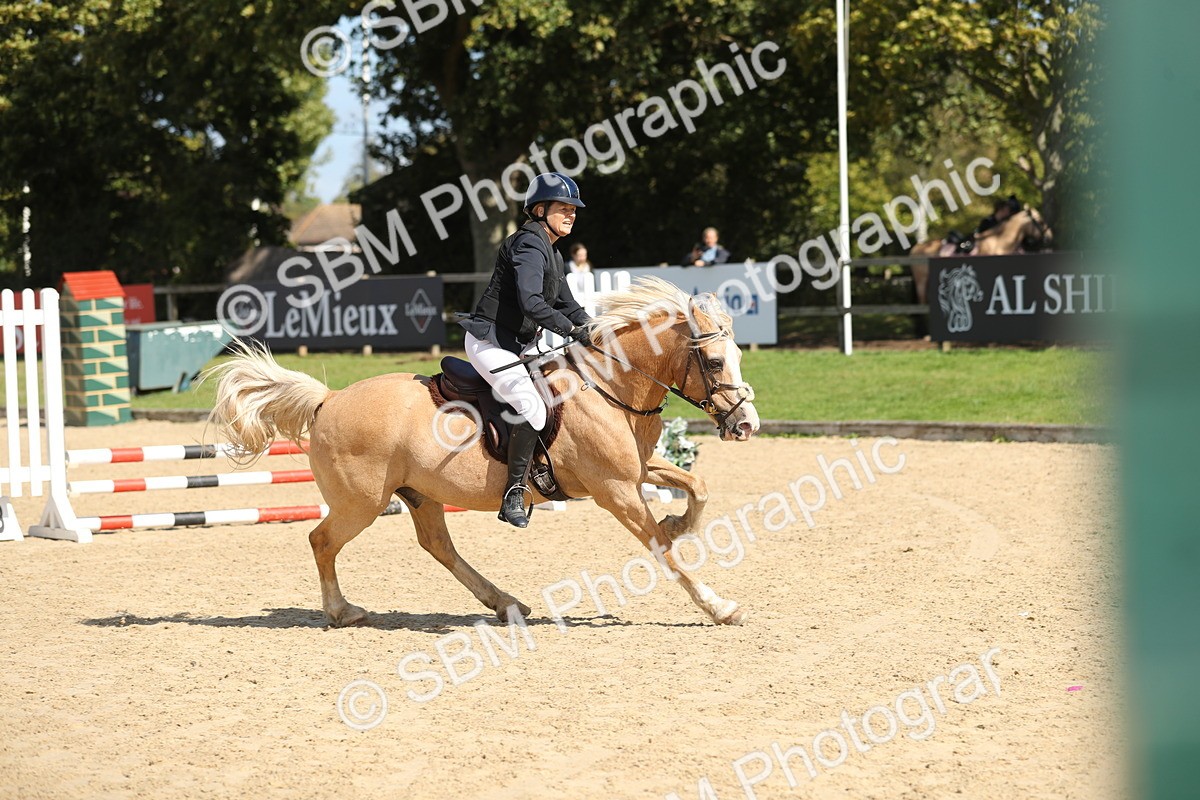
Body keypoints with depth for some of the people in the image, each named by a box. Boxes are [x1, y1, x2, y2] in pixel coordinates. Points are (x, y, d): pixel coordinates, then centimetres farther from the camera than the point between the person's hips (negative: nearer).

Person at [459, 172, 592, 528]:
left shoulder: (551, 253, 16)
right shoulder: (530, 245, -17)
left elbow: (565, 304, 20)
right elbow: (530, 302, -30)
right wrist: (572, 330, -30)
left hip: (520, 345, 11)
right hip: (489, 342, -11)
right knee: (533, 407, -25)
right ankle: (513, 497, -21)